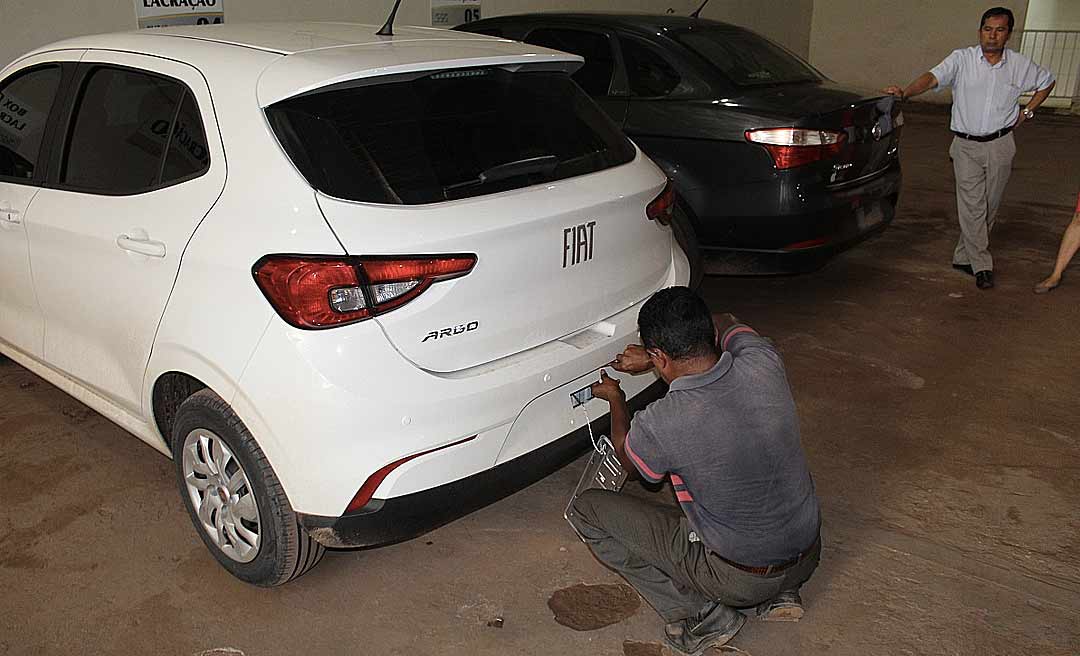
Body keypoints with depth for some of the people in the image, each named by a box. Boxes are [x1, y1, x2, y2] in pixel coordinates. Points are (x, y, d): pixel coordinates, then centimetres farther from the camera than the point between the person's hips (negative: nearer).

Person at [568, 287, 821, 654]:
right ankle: (780, 593, 21)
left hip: (738, 579, -5)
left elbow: (628, 461, 0)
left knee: (587, 509, 1)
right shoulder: (763, 362, -16)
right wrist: (651, 358, 13)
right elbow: (727, 325, 12)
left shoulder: (662, 423, -27)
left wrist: (615, 399, 17)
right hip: (808, 557, 6)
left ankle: (699, 614, 1)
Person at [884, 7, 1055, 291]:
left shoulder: (1020, 65, 4)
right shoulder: (962, 59, -5)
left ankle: (964, 257, 21)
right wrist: (905, 92, -42)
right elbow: (932, 77, -23)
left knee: (989, 206, 7)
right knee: (972, 206, -7)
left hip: (1000, 145, 3)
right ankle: (982, 266, 0)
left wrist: (1027, 111, 10)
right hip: (966, 145, -3)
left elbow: (1047, 81, 23)